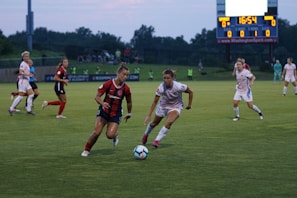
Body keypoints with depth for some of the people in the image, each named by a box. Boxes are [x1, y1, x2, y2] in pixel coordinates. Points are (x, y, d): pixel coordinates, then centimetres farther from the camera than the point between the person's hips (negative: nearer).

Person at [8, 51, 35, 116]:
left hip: (26, 82, 9)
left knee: (31, 94, 3)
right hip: (23, 81, -9)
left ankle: (29, 110, 4)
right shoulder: (23, 64, -12)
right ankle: (11, 109, -2)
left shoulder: (26, 64, 17)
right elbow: (20, 72, -25)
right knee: (20, 96, -9)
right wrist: (28, 74, -37)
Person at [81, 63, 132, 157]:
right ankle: (86, 150, 6)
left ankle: (116, 134, 21)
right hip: (104, 111, 0)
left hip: (116, 114, 0)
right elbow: (97, 97, -10)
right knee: (97, 132, -15)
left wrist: (129, 114, 18)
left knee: (110, 135, -18)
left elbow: (129, 102, 9)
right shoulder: (108, 84, -13)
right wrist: (102, 103, -29)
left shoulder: (126, 89, -9)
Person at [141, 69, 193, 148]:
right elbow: (155, 102, -20)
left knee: (169, 122, -28)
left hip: (176, 107, -2)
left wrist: (189, 105, -3)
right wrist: (149, 116, -22)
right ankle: (146, 134, 51)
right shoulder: (161, 87, -28)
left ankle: (157, 140, -15)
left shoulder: (178, 86, -32)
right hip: (163, 106, 2)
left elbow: (190, 92, -13)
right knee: (155, 123, 18)